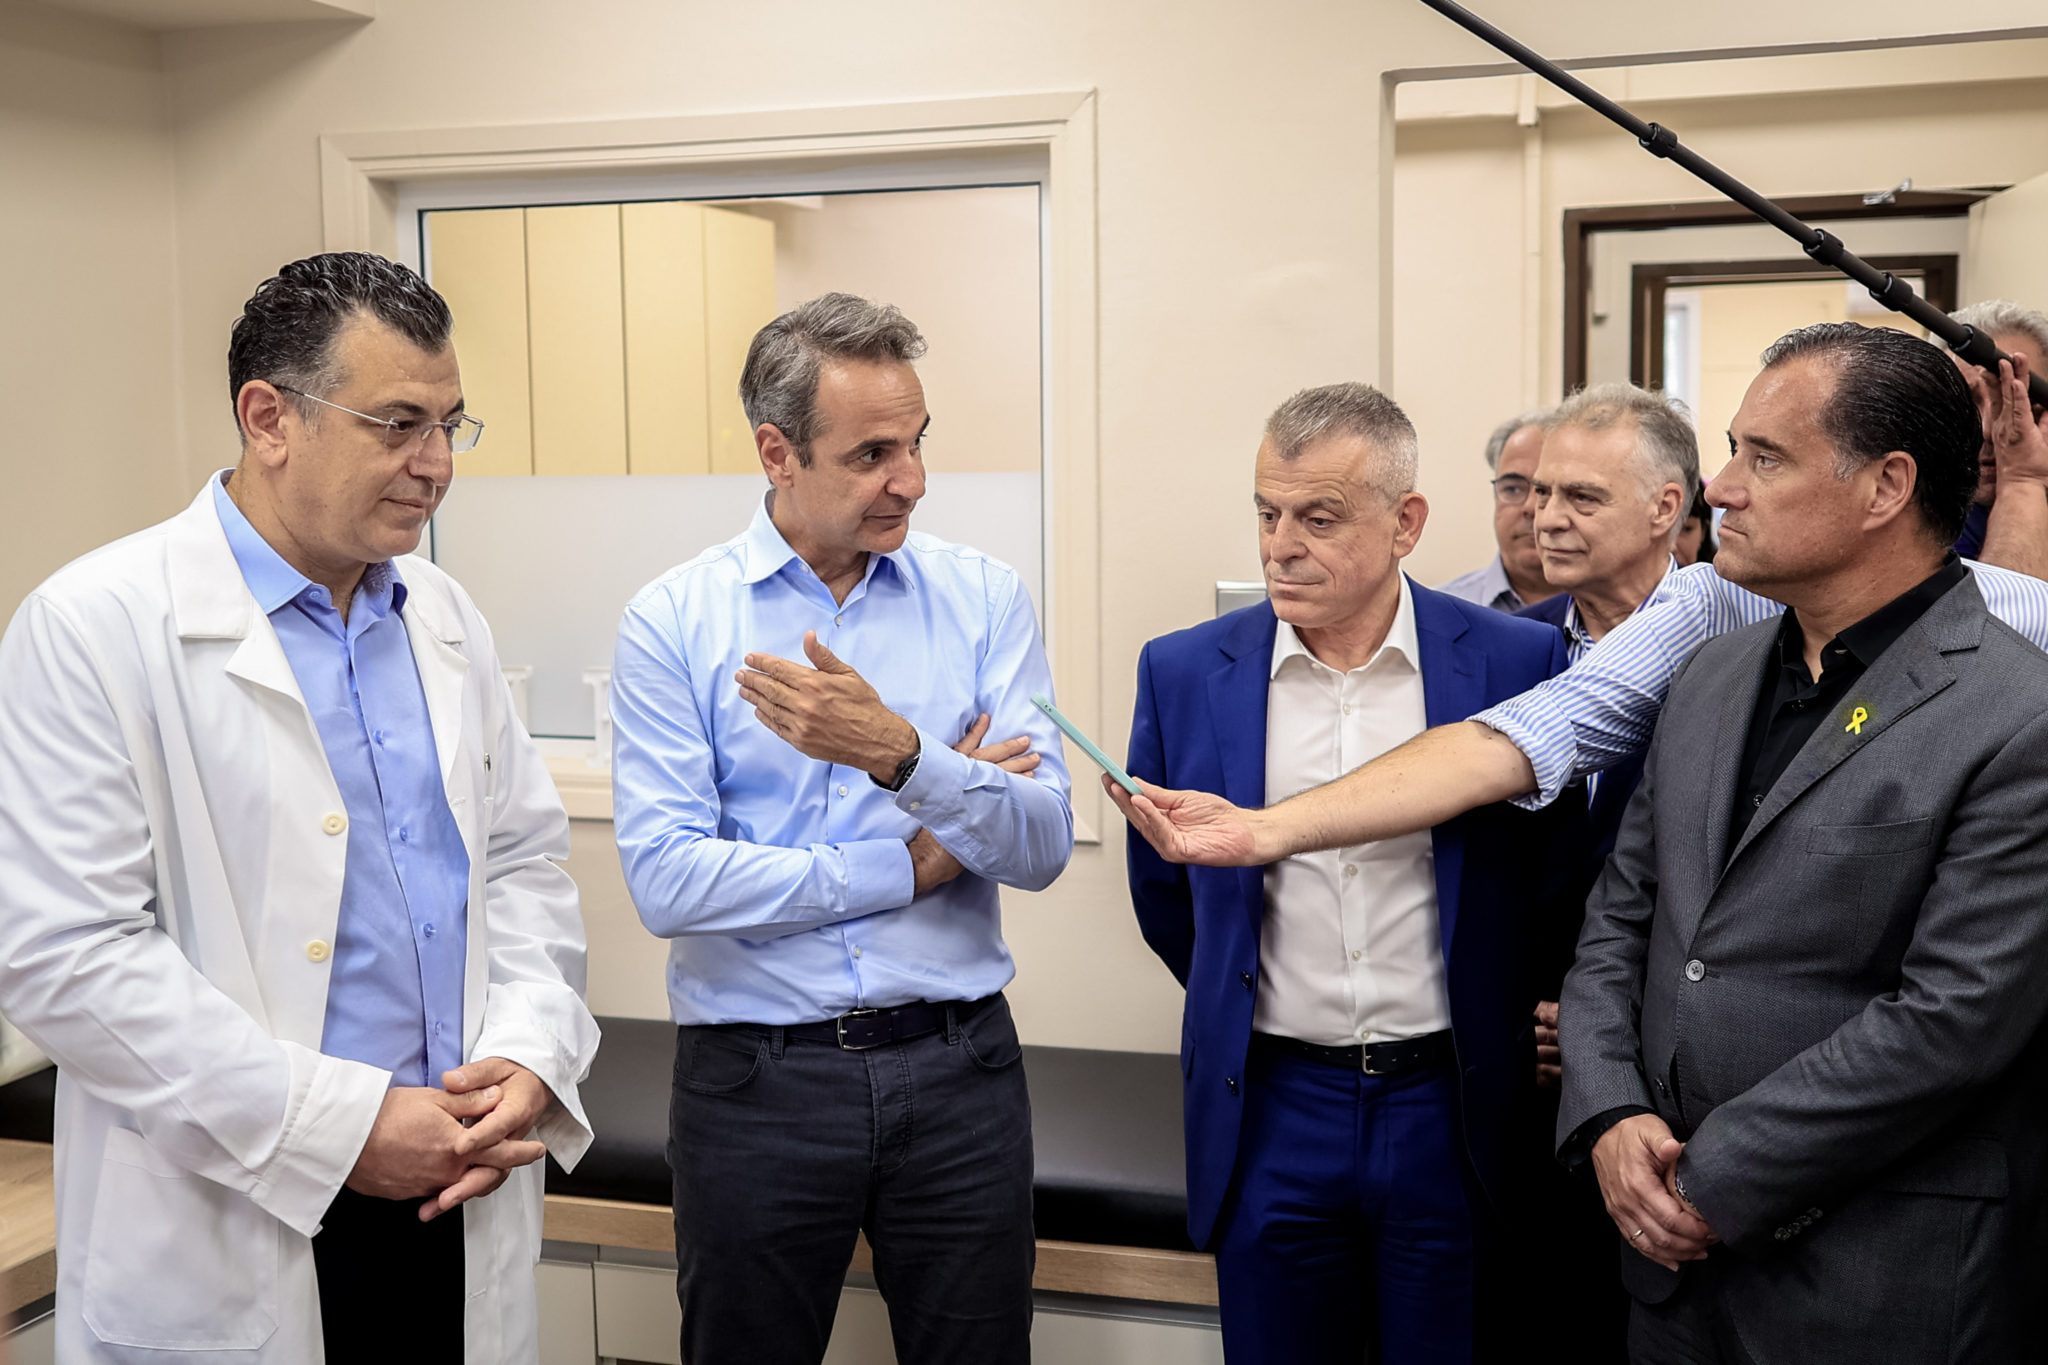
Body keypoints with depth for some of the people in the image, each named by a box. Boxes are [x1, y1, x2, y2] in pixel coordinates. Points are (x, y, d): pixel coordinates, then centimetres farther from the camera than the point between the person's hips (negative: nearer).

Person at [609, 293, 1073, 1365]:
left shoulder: (984, 599, 0)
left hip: (957, 1068, 2)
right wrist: (908, 869, -10)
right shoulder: (673, 621, -5)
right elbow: (666, 882, -14)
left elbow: (1042, 847, -8)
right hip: (755, 1076, -1)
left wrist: (898, 754, -25)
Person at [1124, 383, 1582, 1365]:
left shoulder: (1518, 663, -6)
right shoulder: (1183, 673, -1)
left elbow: (1560, 867, 7)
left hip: (1452, 1109, -1)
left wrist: (1505, 1020, 11)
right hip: (1271, 1110, 1)